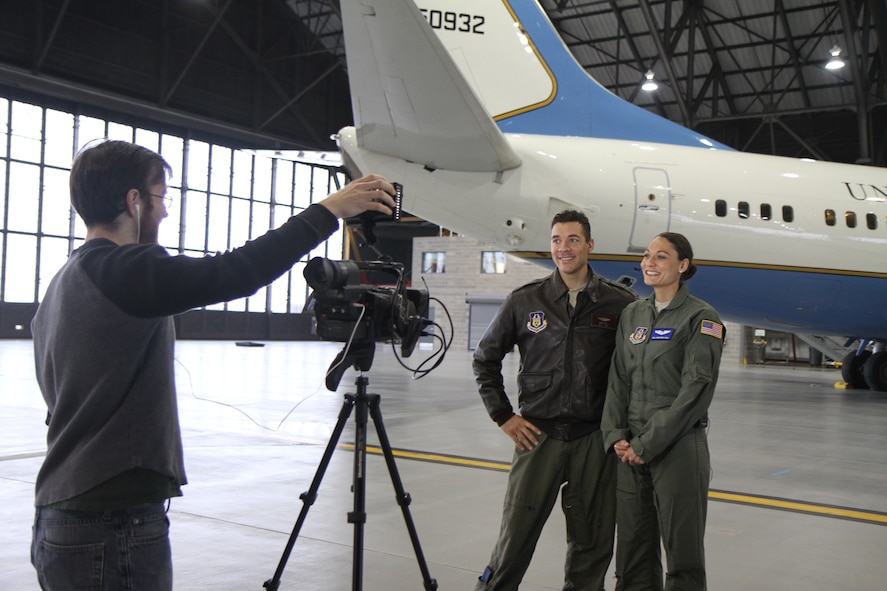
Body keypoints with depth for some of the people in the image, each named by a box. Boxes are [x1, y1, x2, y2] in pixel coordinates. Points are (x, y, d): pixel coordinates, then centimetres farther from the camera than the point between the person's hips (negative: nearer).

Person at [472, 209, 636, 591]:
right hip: (539, 434, 0)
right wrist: (503, 415, 4)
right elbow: (485, 359, 10)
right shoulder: (525, 301, 2)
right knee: (516, 535, 2)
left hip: (595, 440, 1)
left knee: (592, 544, 9)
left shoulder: (620, 303, 1)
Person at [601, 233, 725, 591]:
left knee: (682, 548, 2)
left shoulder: (701, 318, -6)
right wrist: (616, 436, -3)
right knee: (633, 548, 11)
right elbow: (618, 380, 10)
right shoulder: (632, 315, 12)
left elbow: (696, 389, -13)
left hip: (678, 448, -5)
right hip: (631, 451, 5)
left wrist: (648, 444, -14)